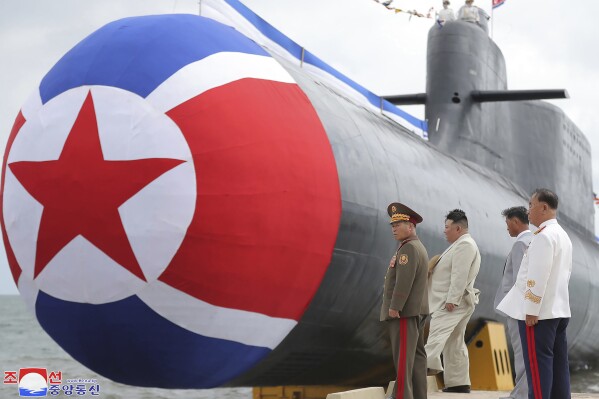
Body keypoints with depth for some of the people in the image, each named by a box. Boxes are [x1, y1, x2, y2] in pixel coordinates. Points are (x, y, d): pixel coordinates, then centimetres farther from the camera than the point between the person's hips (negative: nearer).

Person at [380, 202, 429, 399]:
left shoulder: (408, 248, -14)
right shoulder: (419, 247, 18)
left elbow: (404, 280, -22)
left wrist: (394, 307, -21)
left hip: (404, 311, -10)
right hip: (417, 310, 10)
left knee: (403, 355, -11)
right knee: (417, 354, 9)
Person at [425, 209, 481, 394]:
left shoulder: (464, 245, -12)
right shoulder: (461, 245, 22)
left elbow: (460, 275, -21)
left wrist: (451, 300, -25)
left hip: (453, 302, -11)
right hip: (454, 301, 11)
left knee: (438, 332, -27)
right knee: (455, 343, 11)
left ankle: (428, 365, -45)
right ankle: (459, 382, 14)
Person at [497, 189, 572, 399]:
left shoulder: (543, 236, -15)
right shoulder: (563, 235, 16)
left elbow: (538, 277, -20)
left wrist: (531, 310, -19)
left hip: (540, 312, -9)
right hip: (559, 309, 9)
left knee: (538, 365, -8)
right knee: (558, 364, 9)